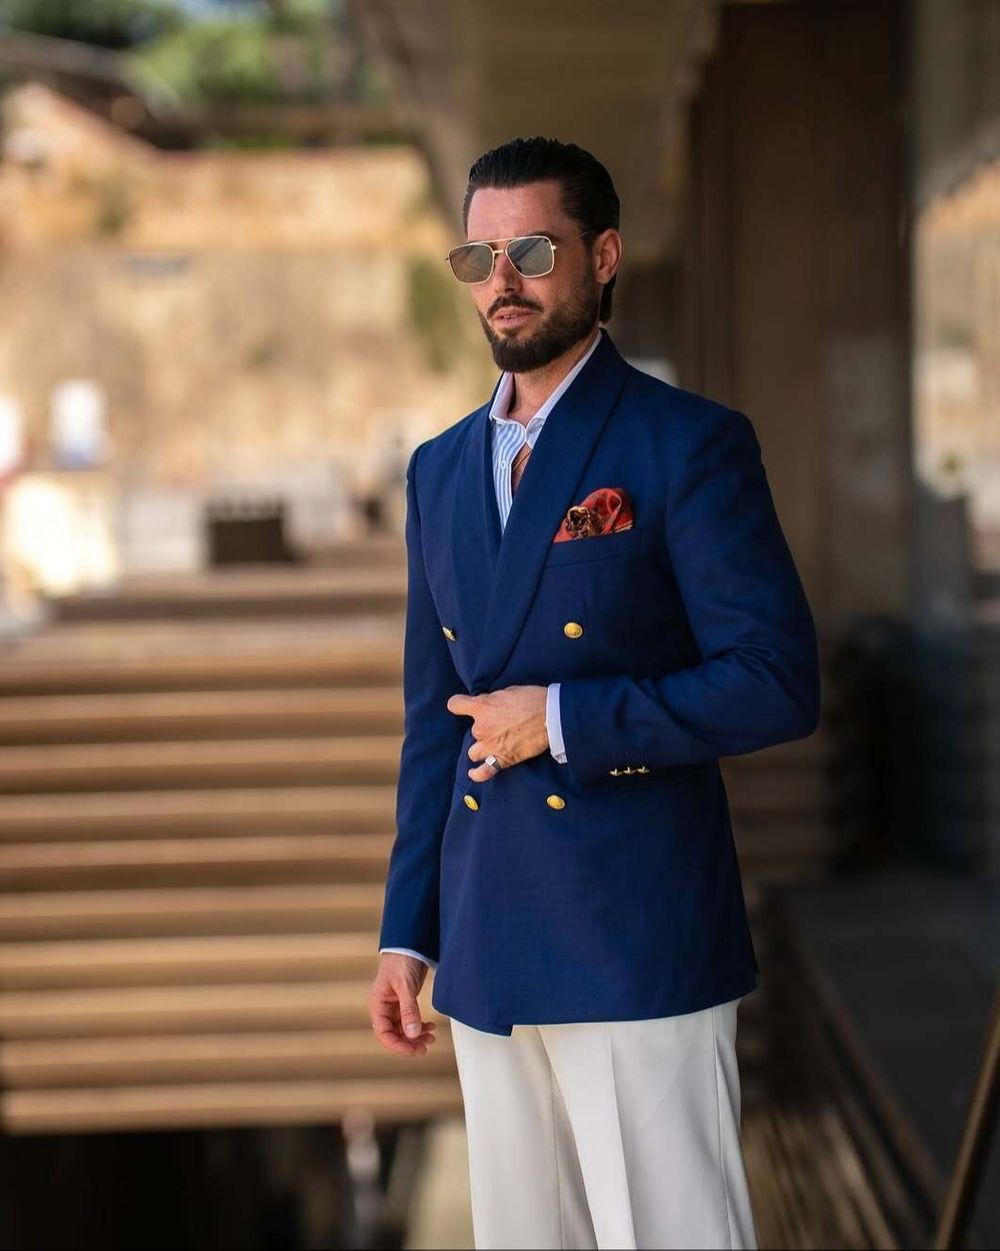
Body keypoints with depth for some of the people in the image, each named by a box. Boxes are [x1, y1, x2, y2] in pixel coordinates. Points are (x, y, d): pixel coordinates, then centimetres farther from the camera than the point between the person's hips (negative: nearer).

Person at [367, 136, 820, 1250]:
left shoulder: (691, 445, -6)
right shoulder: (441, 469, 14)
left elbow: (778, 685, -12)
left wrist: (562, 720, -14)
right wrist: (407, 931, 14)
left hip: (639, 947, -6)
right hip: (487, 950, 6)